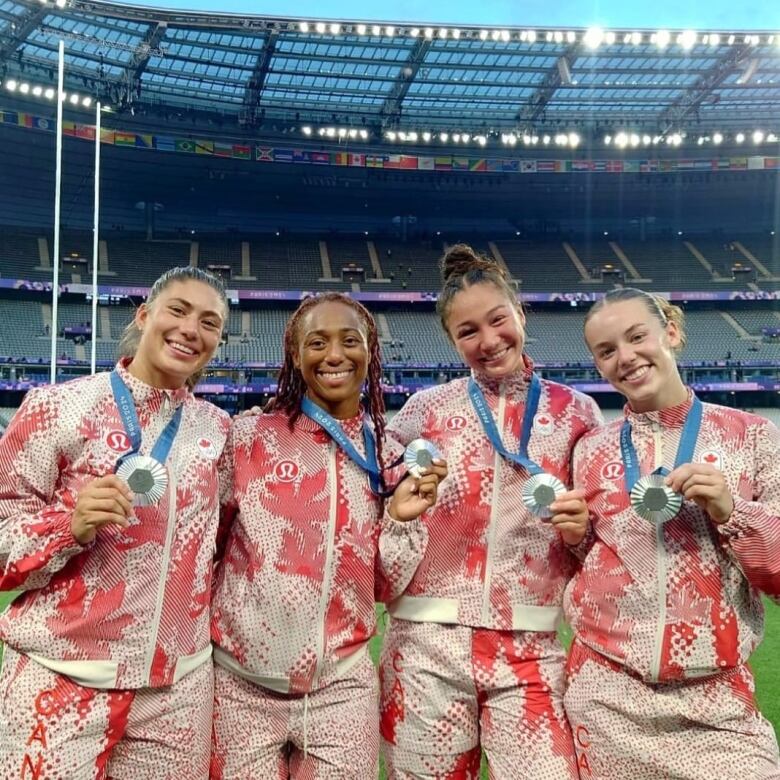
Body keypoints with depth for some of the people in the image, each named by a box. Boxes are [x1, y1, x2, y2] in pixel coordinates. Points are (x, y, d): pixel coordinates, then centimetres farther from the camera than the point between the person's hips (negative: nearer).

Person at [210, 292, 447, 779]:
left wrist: (402, 518, -9)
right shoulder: (249, 437, -5)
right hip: (243, 687, -1)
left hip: (342, 688, 2)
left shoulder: (390, 455, 2)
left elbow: (385, 586, 6)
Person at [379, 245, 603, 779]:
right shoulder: (425, 410, 4)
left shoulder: (575, 413, 5)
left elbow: (599, 537, 11)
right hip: (427, 645, 0)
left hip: (530, 653, 0)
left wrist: (580, 531, -8)